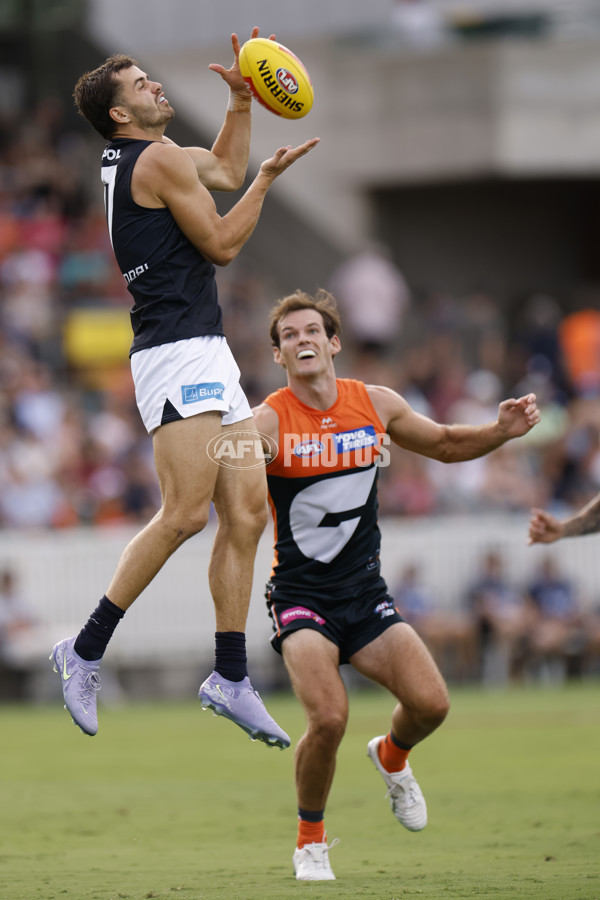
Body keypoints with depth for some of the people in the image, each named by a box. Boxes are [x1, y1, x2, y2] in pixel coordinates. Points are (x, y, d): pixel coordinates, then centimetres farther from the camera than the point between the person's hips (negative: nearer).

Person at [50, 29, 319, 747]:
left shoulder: (147, 155, 19)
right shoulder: (158, 159, -10)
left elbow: (225, 167, 36)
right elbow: (221, 244, -8)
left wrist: (240, 99, 25)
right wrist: (269, 177, 0)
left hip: (207, 357, 10)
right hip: (176, 352, -10)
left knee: (247, 511, 5)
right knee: (186, 514, -17)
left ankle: (230, 677, 5)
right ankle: (85, 651, -11)